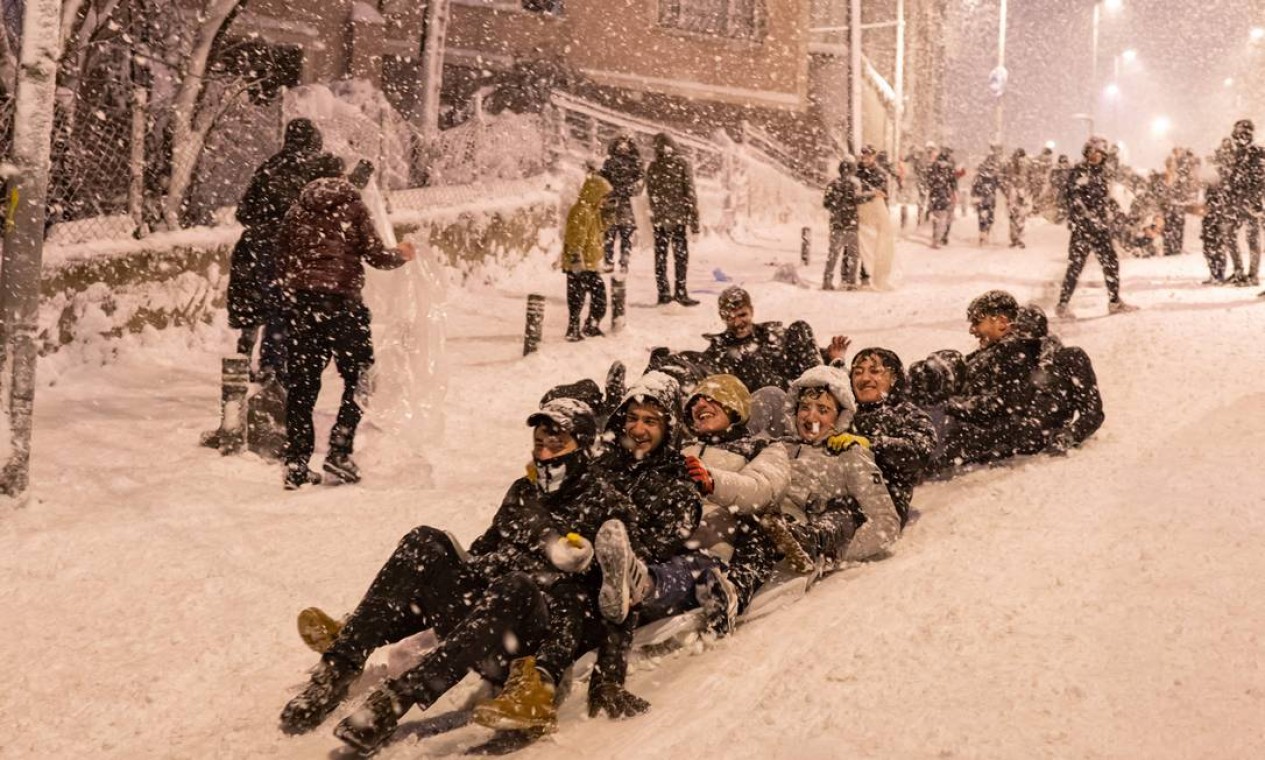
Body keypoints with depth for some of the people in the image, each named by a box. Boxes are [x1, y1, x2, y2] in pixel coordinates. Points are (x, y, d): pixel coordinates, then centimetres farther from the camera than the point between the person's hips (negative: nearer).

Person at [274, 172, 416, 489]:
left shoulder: (297, 210, 15)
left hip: (299, 299, 5)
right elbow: (374, 254, -2)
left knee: (301, 384, 8)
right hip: (340, 299, -5)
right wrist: (401, 255, 16)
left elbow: (282, 261, 13)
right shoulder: (352, 207, 3)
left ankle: (296, 464, 9)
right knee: (359, 377, 7)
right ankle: (339, 451, -3)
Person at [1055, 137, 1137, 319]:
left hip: (1101, 227, 8)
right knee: (1076, 264, -8)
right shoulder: (1079, 172, -8)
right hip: (1082, 226, -8)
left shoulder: (1102, 172, 17)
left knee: (1111, 263, 9)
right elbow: (1075, 198, -17)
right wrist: (1090, 217, -22)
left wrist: (1115, 211, 17)